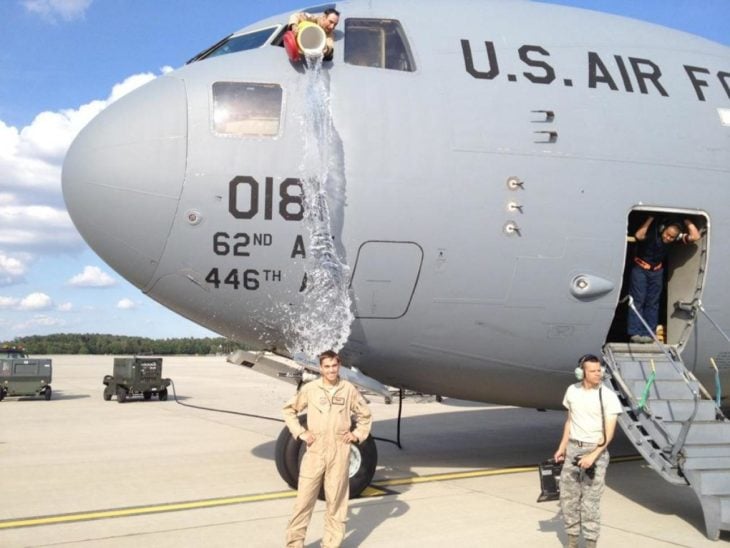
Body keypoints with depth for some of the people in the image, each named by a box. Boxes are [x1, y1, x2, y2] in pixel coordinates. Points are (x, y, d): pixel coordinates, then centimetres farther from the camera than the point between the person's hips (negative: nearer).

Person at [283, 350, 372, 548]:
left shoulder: (349, 389, 2)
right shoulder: (310, 388, -2)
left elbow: (365, 415, 15)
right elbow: (289, 410, 8)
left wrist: (357, 434, 5)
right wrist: (301, 432, 0)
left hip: (340, 451, 1)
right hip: (315, 450, -1)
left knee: (336, 499, 6)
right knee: (305, 497, 1)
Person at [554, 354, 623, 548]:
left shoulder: (608, 397, -12)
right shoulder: (572, 391, 3)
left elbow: (608, 433, -14)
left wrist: (593, 456, -22)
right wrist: (562, 448, 13)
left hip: (595, 450, -5)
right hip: (573, 448, 5)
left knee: (590, 501, -3)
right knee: (568, 496, 9)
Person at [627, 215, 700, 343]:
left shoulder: (676, 237, -13)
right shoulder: (654, 229, -22)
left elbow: (695, 237, -22)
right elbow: (638, 236, -39)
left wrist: (687, 221, -21)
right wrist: (650, 219, -36)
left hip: (656, 271, 4)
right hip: (640, 267, -4)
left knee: (652, 302, 4)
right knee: (638, 300, -10)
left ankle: (648, 333, 8)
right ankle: (635, 333, -12)